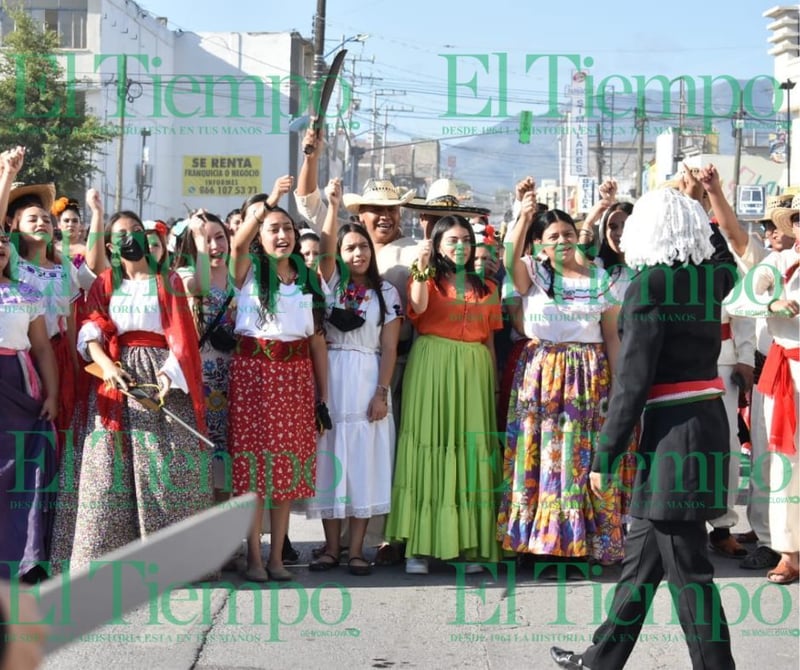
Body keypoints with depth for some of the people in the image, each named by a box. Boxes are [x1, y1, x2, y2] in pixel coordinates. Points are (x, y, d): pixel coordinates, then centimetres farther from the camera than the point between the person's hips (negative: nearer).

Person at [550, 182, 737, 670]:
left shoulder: (648, 286, -14)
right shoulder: (711, 279, 6)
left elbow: (633, 380, -16)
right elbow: (723, 254, 34)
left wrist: (605, 455, -10)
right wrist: (700, 206, 34)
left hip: (674, 429, -8)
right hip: (709, 421, 8)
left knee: (687, 568, 0)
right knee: (643, 552, 17)